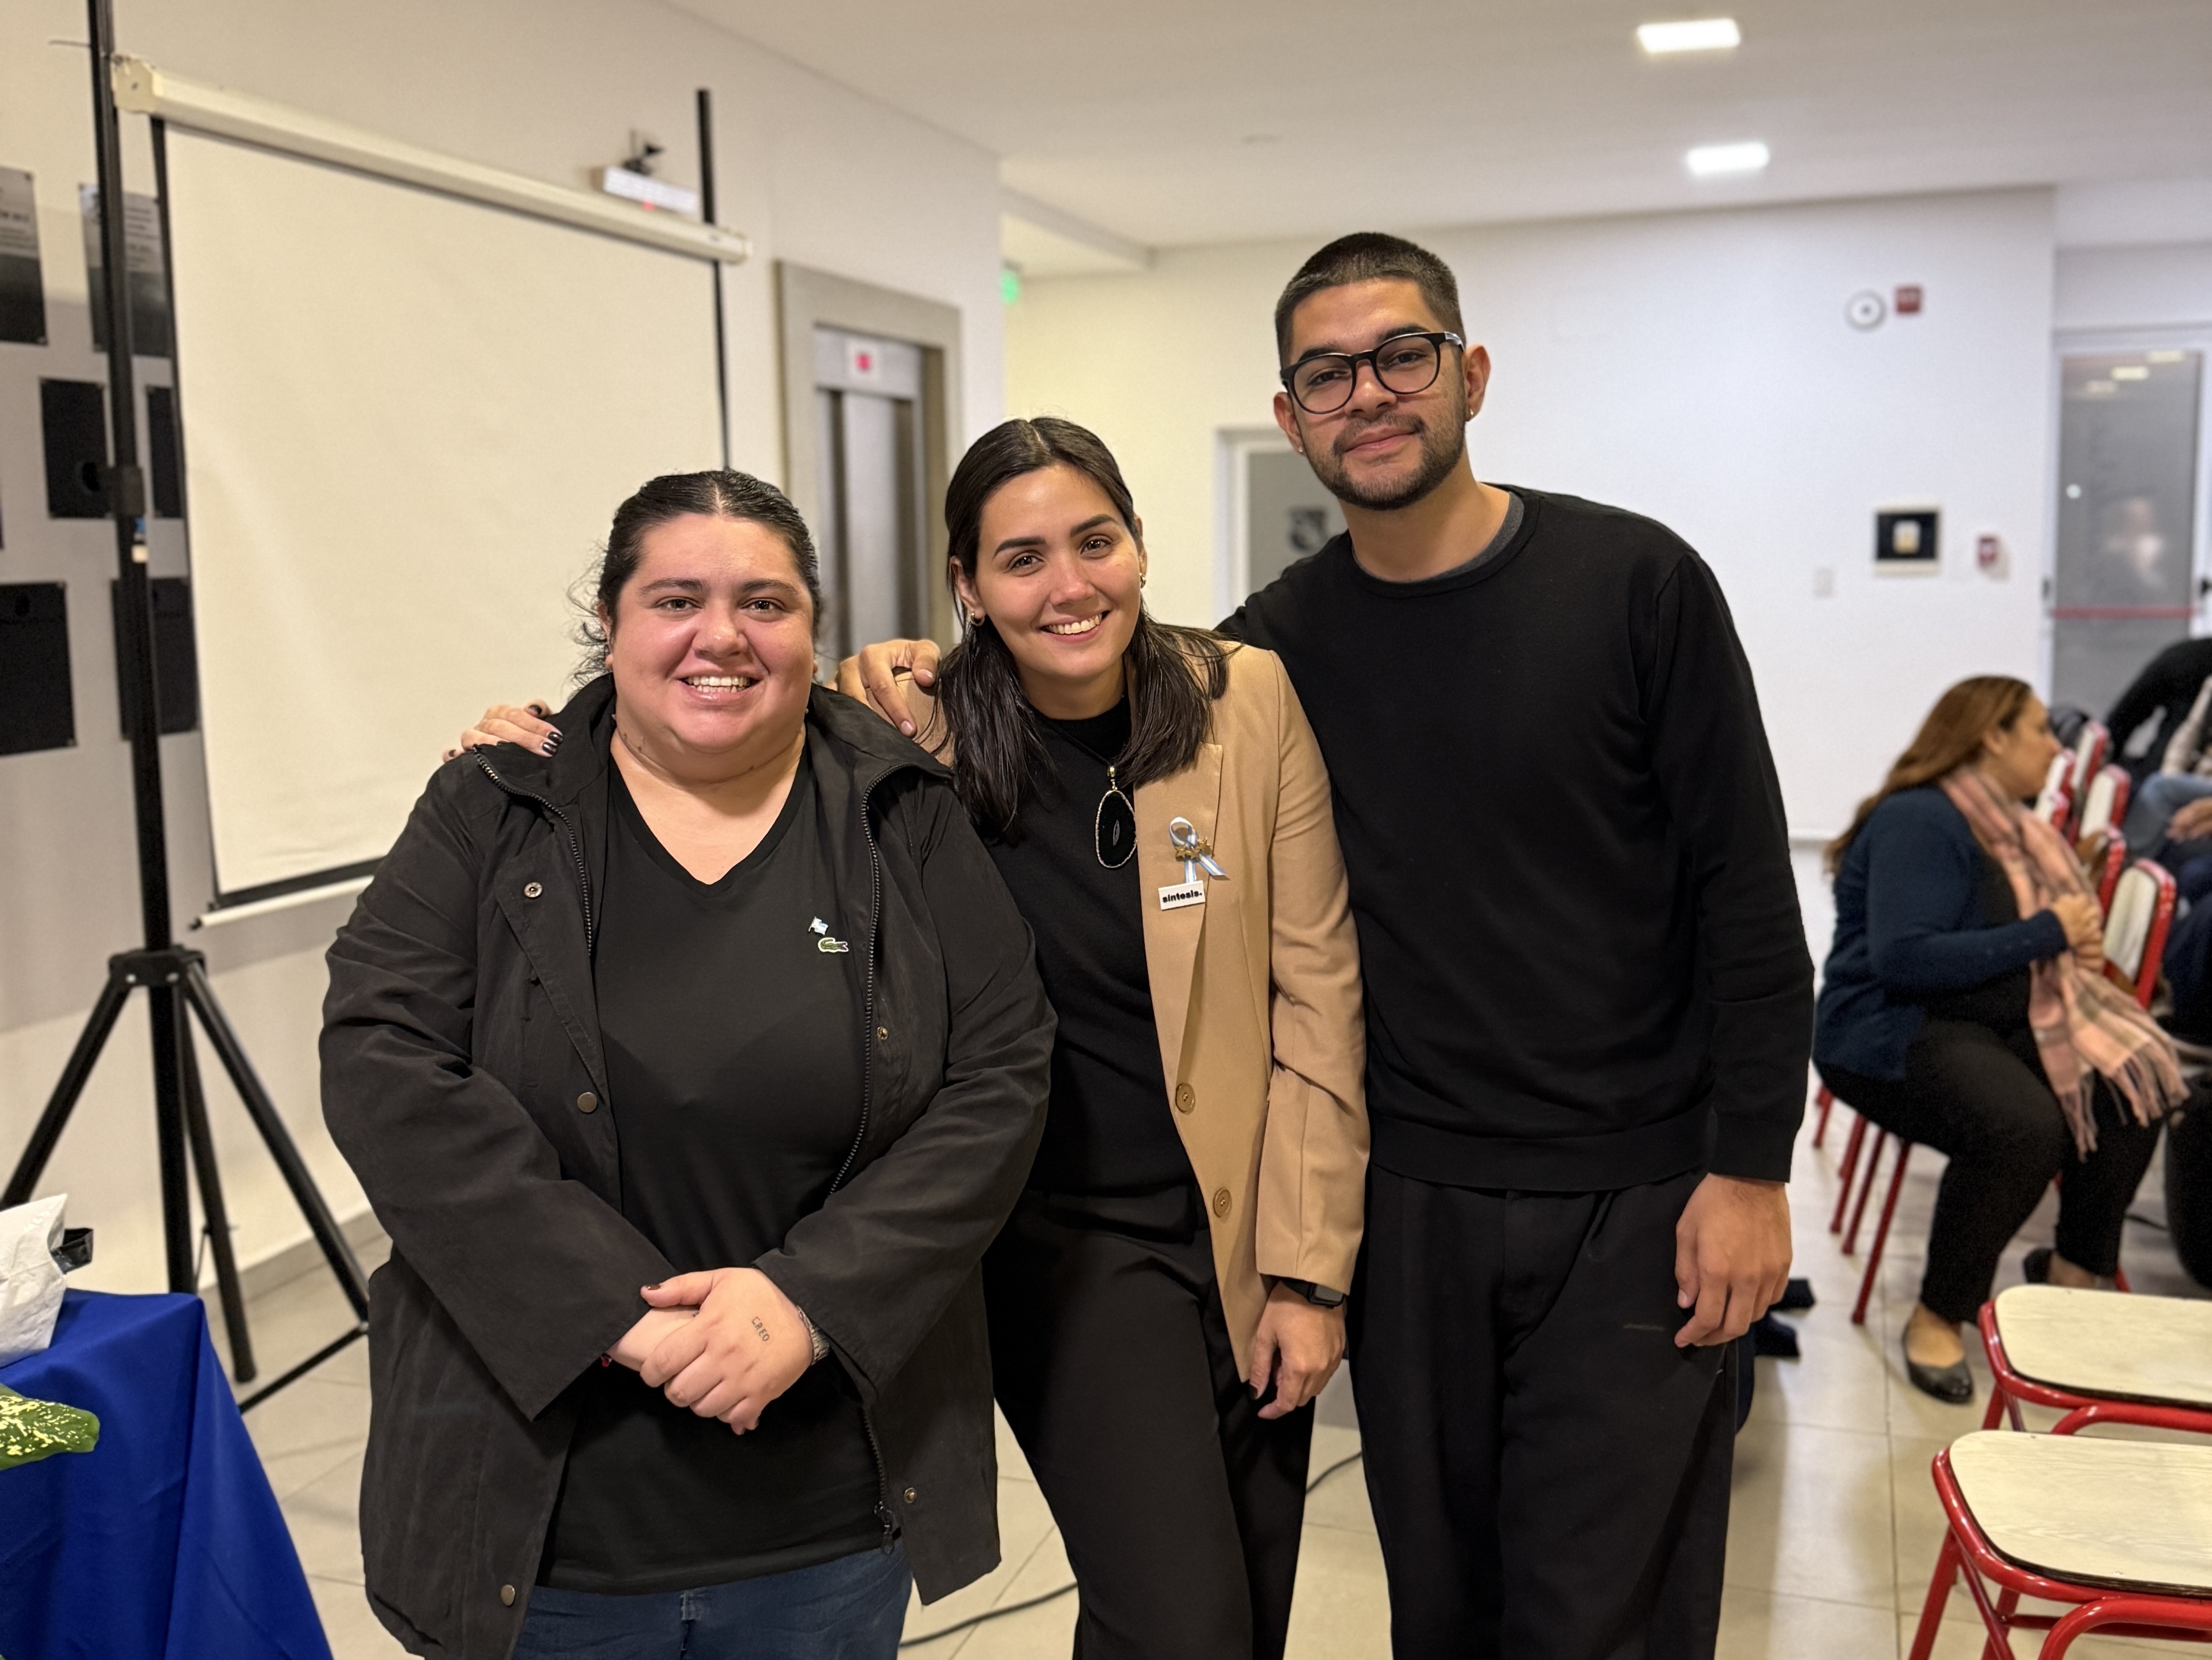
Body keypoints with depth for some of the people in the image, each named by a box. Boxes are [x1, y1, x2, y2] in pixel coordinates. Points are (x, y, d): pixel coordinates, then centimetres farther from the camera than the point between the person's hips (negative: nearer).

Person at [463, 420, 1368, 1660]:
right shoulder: (911, 741, -11)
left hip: (1249, 1222, 2)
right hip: (1067, 1235, -2)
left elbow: (1314, 997, -5)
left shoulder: (1248, 701, -8)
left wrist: (1312, 1270, -5)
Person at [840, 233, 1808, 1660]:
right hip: (1410, 1203, 3)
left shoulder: (1634, 581, -6)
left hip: (1636, 1206, -2)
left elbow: (1748, 889, -5)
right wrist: (934, 688, -8)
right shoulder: (1281, 642, 1)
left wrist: (1750, 1168, -8)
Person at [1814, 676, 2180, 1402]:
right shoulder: (1918, 822, -16)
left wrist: (2077, 941, -2)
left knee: (2130, 1088, -12)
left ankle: (2074, 1269, 8)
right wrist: (2045, 935, -20)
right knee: (2023, 1126, -32)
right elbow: (1903, 960, -27)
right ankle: (1937, 1318, -15)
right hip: (1897, 1033, -9)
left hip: (2001, 1020, 9)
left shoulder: (2011, 822, 13)